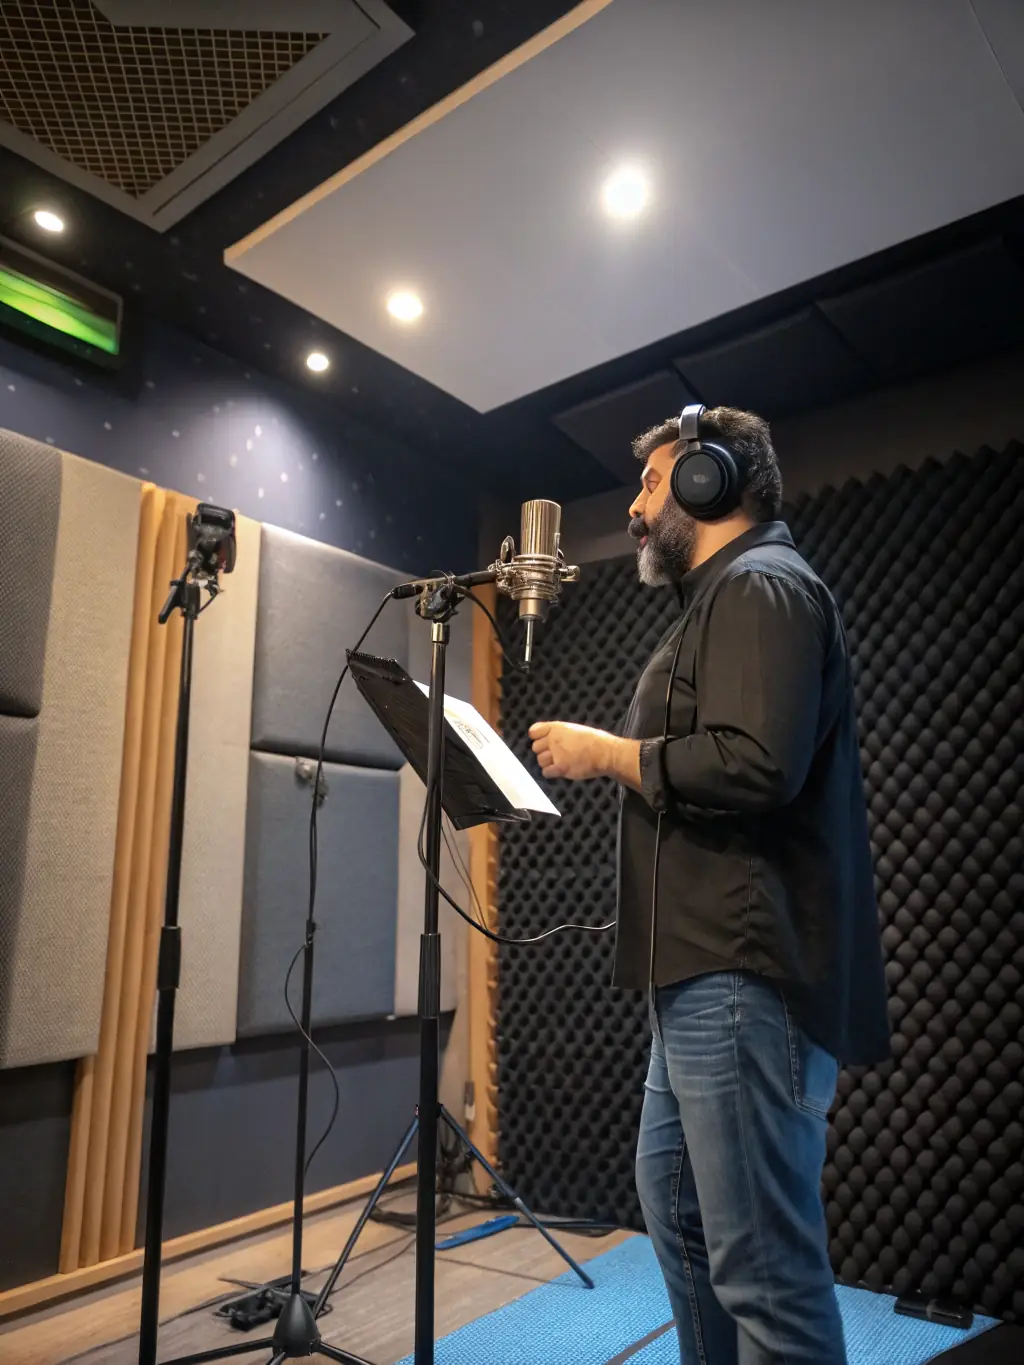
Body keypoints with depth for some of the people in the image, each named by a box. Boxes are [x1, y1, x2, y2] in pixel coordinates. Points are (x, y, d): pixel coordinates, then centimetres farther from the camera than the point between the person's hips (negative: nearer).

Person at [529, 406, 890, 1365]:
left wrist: (607, 754, -14)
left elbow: (755, 765, -25)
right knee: (673, 1201, 21)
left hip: (745, 978, -11)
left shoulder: (761, 584, -11)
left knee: (763, 1264, -1)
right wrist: (620, 759, 13)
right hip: (709, 971, 11)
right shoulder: (726, 595, 21)